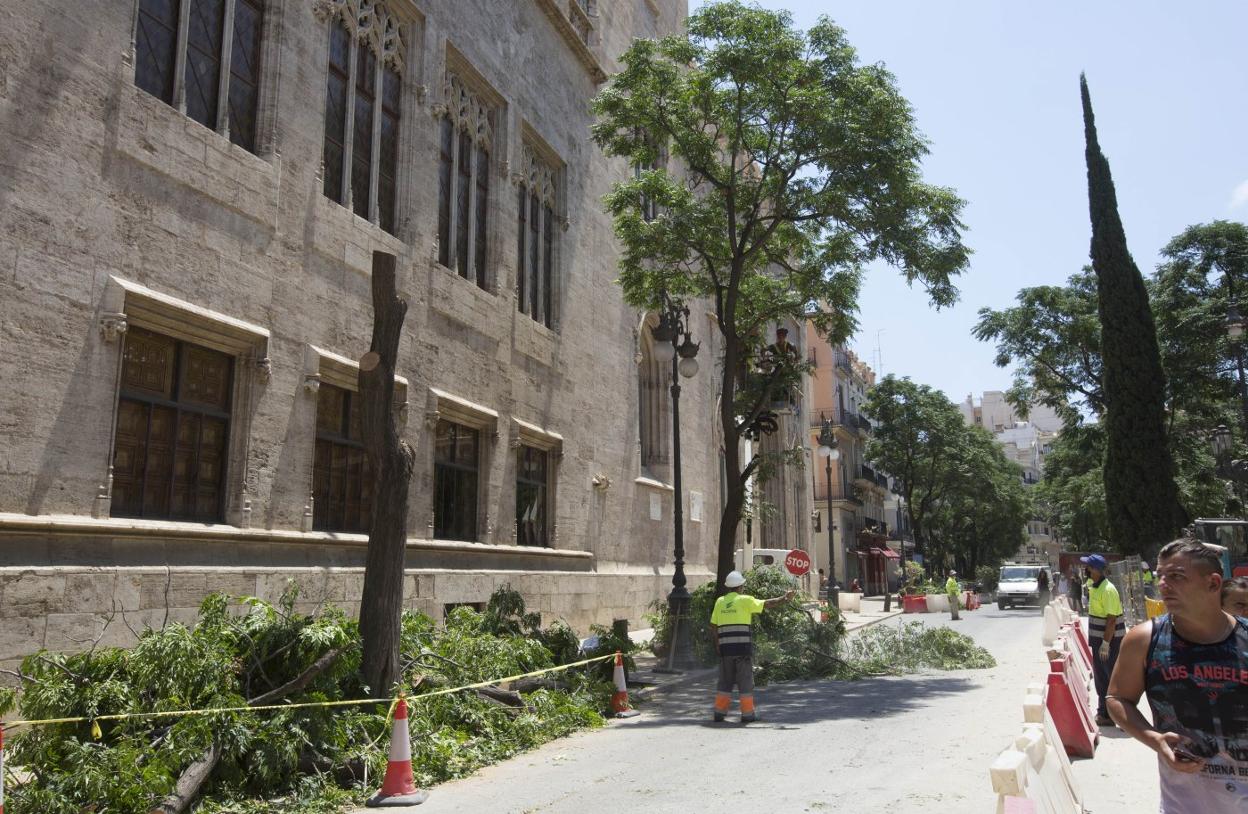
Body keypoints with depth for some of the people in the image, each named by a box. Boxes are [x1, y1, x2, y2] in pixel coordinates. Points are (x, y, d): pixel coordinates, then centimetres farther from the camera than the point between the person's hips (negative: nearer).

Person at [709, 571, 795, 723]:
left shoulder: (720, 601, 8)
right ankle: (747, 714, 5)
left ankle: (720, 712, 13)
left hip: (725, 647, 4)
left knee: (725, 680, 13)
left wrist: (717, 644, 18)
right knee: (745, 681, 3)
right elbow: (766, 604, -5)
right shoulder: (744, 600, -4)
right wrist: (784, 599, 5)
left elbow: (713, 626, 9)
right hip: (743, 647, -4)